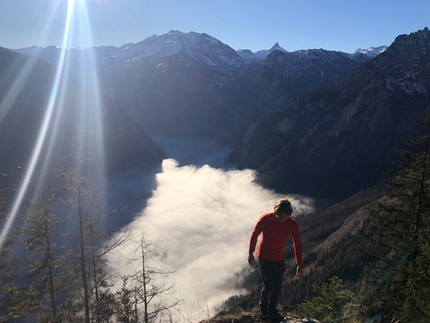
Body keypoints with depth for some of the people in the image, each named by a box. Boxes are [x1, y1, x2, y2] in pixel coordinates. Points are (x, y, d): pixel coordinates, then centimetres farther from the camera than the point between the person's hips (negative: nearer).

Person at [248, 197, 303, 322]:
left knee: (277, 286, 10)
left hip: (279, 259, 3)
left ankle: (272, 310, 31)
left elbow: (297, 244, -3)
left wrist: (299, 265, -3)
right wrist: (251, 253, -5)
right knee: (268, 285, -4)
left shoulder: (293, 225, -14)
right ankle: (263, 310, 20)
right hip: (264, 257, -3)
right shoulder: (266, 218, -21)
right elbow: (254, 234, -9)